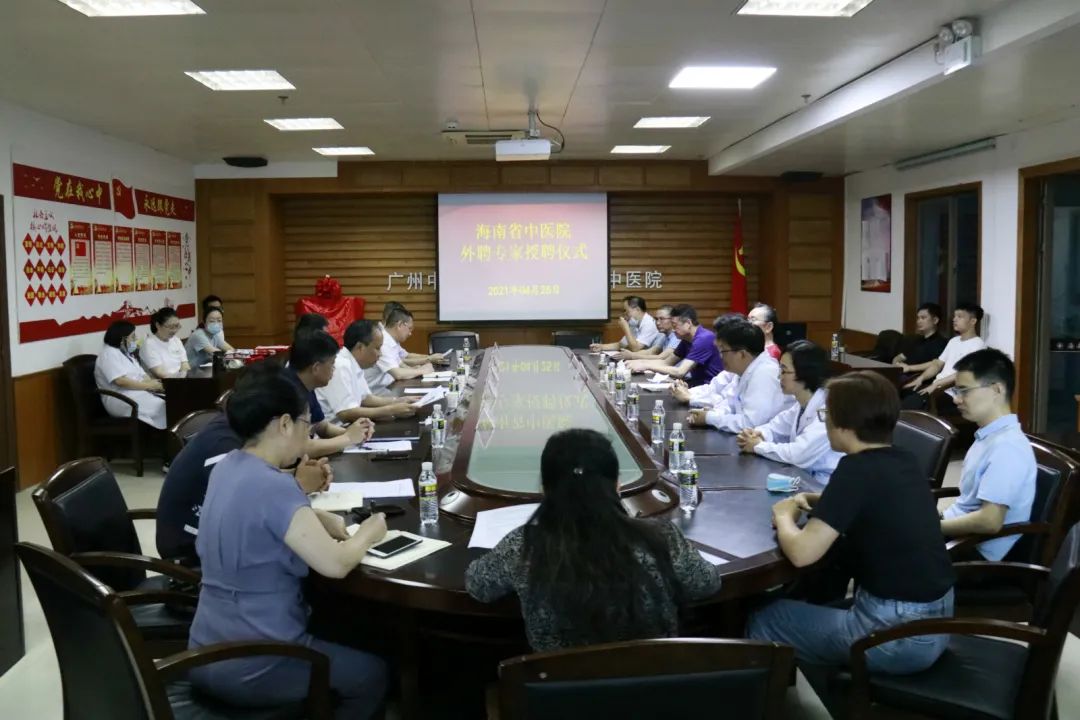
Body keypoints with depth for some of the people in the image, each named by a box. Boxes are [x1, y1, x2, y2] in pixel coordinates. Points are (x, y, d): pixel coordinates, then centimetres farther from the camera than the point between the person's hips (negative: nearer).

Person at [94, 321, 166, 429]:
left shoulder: (127, 354, 22)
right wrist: (148, 385, -17)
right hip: (120, 400, -9)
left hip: (138, 394, 9)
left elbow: (142, 375, 14)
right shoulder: (109, 354, -8)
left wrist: (154, 383, -8)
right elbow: (121, 381, -20)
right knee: (162, 407, -31)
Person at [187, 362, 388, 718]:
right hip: (251, 668, -8)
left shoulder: (226, 468, 2)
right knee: (373, 673, 15)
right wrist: (368, 533, -5)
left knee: (332, 638, 32)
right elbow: (335, 564, -24)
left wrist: (318, 519, 4)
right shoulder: (273, 485, -25)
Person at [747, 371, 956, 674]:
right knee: (817, 601, 29)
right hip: (936, 622, 8)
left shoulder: (857, 469, -19)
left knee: (763, 622, 7)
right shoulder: (904, 461, 4)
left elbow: (802, 553, -22)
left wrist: (784, 516, -1)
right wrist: (817, 500, 12)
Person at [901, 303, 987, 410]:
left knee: (914, 400, -29)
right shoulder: (954, 341, 21)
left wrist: (936, 384, -22)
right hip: (936, 386, 8)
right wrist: (921, 378, 2)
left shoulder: (977, 345, -7)